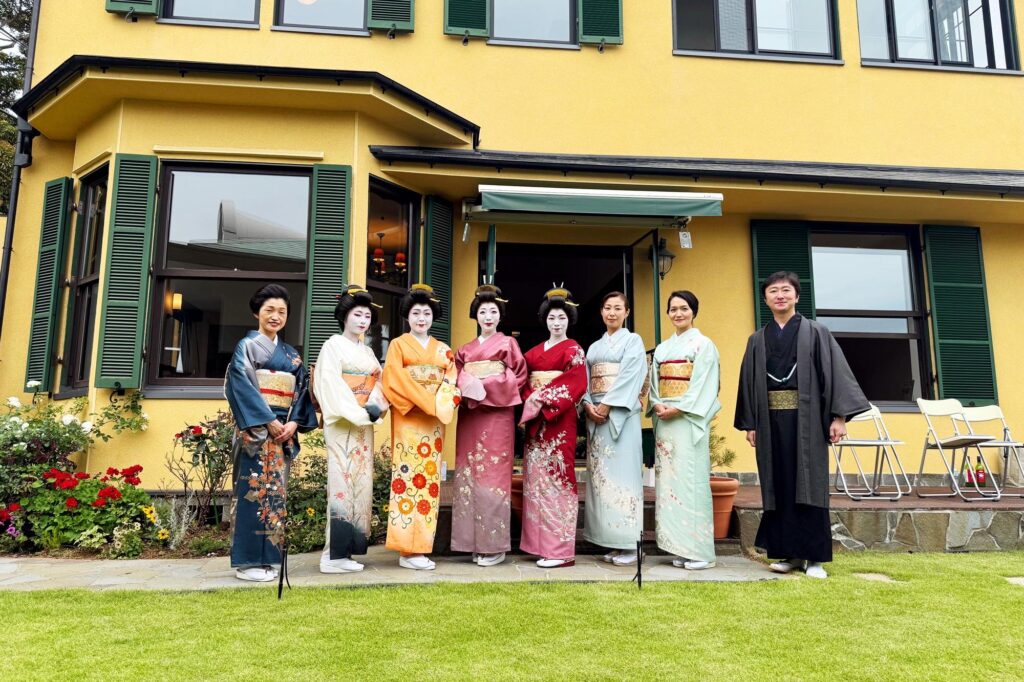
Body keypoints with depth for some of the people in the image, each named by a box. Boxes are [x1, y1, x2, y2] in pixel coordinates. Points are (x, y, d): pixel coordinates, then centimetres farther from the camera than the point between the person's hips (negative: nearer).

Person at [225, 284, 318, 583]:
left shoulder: (292, 354, 17)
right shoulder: (247, 345, 1)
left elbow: (302, 390, 12)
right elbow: (242, 385, -10)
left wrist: (294, 422, -5)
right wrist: (269, 420, -16)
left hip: (283, 430, 6)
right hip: (256, 429, -6)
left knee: (276, 492, 6)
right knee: (254, 490, -7)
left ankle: (267, 558, 13)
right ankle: (247, 561, 0)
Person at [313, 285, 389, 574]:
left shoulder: (368, 352, 19)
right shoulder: (333, 345, -1)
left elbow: (379, 383, 9)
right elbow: (330, 385, -12)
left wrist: (376, 406, -12)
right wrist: (358, 413, -18)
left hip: (364, 425, 7)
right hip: (342, 423, -7)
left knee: (360, 482, 5)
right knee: (342, 482, -11)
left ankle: (346, 550, 10)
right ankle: (334, 553, -7)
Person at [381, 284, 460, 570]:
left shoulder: (443, 350, 17)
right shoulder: (398, 345, 4)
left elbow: (451, 380, 8)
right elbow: (395, 380, -8)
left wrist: (442, 404, -12)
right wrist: (425, 401, -16)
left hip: (434, 420, 5)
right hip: (408, 419, -4)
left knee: (429, 478, 4)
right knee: (409, 476, -8)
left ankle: (421, 546, 10)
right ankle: (408, 550, -4)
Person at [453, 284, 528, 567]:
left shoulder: (508, 343, 7)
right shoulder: (465, 349, 18)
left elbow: (518, 377, -1)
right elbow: (458, 377, 12)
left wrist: (485, 387, -11)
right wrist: (467, 386, -10)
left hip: (497, 414, -4)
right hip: (469, 415, 5)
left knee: (493, 475, -7)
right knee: (470, 475, 2)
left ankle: (495, 546, 0)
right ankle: (476, 543, 10)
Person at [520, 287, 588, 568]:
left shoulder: (573, 350, 0)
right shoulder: (534, 351, 17)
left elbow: (576, 385, -11)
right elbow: (524, 381, 12)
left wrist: (544, 401, -16)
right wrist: (529, 401, -7)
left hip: (559, 419, -6)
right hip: (535, 420, 6)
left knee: (556, 476, -8)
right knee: (536, 477, 6)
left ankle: (560, 549, -3)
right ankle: (540, 543, 13)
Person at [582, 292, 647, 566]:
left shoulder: (633, 340, 4)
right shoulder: (594, 347, 20)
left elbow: (630, 376, -9)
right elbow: (585, 380, 12)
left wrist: (607, 406, -15)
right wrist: (588, 405, -7)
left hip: (621, 414, -6)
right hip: (595, 414, 6)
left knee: (622, 471, -9)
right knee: (600, 474, 3)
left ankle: (629, 544, -4)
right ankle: (612, 541, 9)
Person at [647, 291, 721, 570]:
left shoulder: (703, 345, 2)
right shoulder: (662, 348, 18)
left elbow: (703, 385, -8)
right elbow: (654, 382, 13)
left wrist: (678, 408, -15)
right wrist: (657, 405, -6)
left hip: (689, 419, -6)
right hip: (664, 420, 6)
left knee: (691, 480, -9)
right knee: (667, 480, 3)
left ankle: (700, 550, -3)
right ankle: (679, 547, 9)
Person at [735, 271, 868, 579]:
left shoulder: (815, 332, 3)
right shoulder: (757, 340, 11)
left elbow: (835, 372, -3)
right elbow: (749, 383, 10)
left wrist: (839, 416, -11)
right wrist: (749, 424, 5)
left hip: (806, 419, -2)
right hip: (771, 420, 3)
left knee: (809, 485, 0)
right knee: (780, 486, 5)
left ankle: (814, 556, 8)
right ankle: (789, 553, 14)